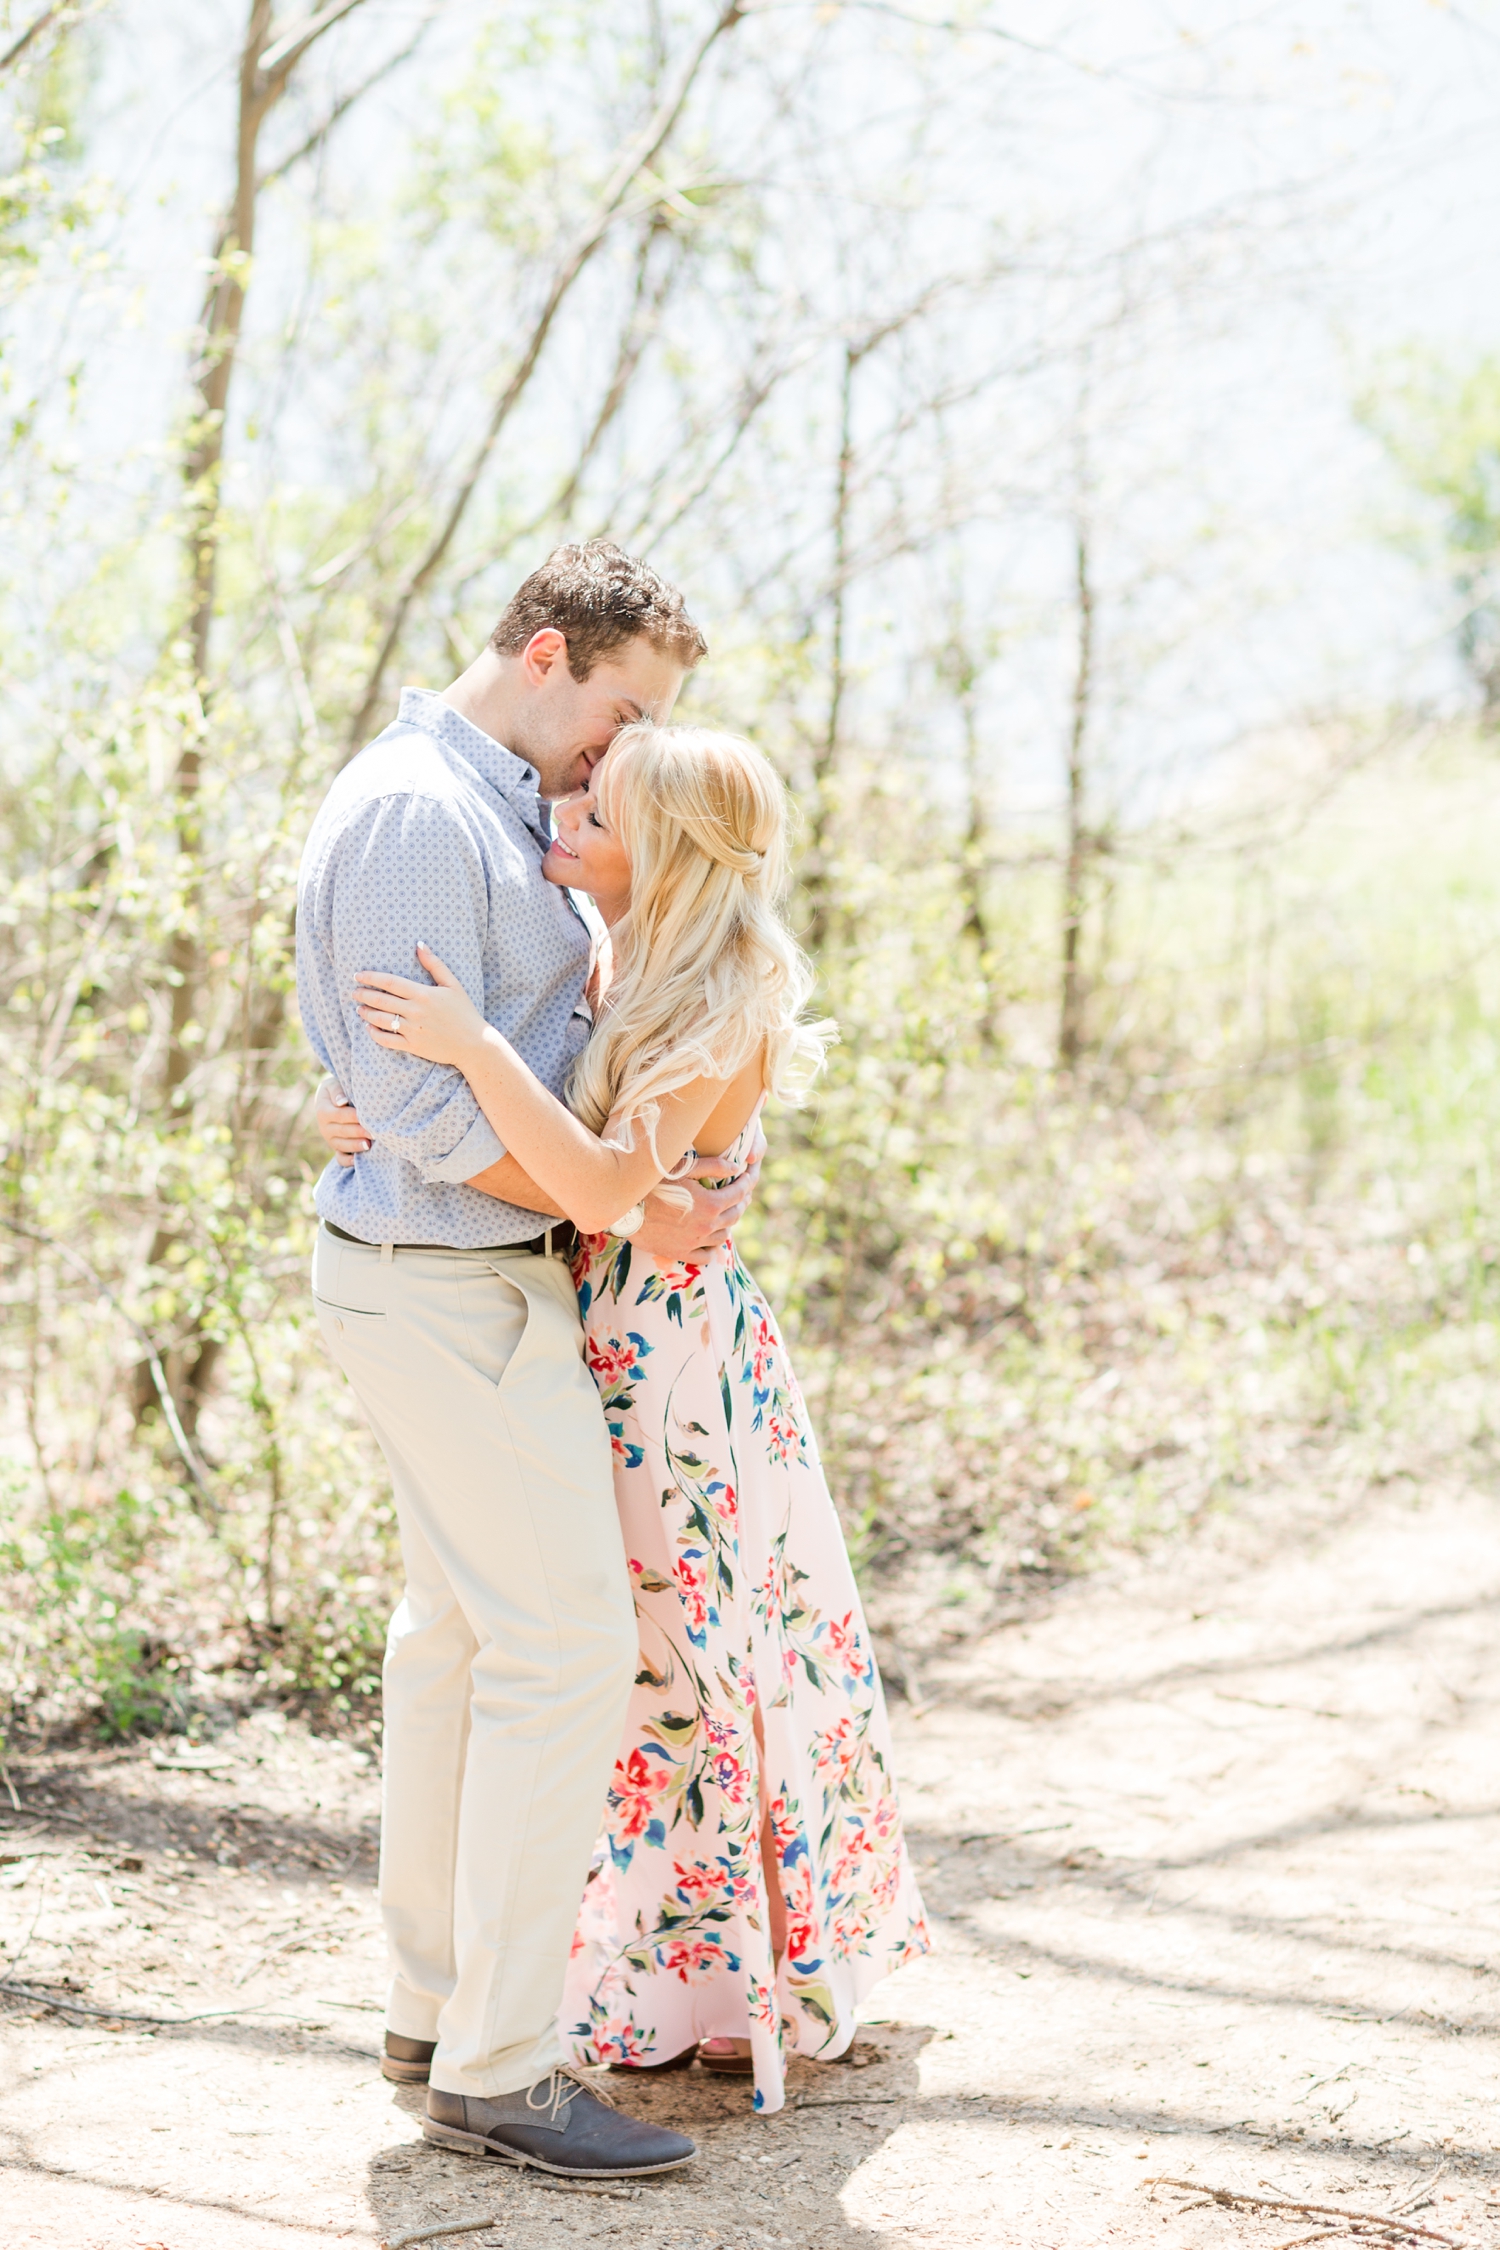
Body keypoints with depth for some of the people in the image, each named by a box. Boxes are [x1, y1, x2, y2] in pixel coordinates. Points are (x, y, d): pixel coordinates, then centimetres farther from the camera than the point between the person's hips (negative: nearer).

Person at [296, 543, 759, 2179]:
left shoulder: (493, 809, 15)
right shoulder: (415, 812, -17)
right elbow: (426, 1107, -23)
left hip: (466, 1272, 11)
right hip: (455, 1285, -11)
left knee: (457, 1631, 15)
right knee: (565, 1644, -9)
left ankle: (434, 2009, 26)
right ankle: (497, 2073, -2)